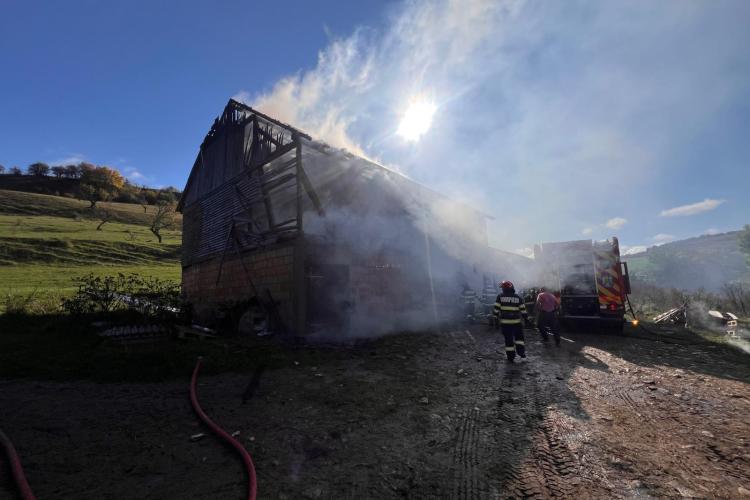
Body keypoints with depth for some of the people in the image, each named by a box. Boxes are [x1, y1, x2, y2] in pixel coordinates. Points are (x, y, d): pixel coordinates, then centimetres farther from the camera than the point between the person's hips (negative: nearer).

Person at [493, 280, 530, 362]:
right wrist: (526, 318, 11)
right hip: (516, 322, 1)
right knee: (519, 337, 20)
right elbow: (523, 309, 3)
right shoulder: (518, 298, 3)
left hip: (505, 322, -1)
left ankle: (511, 357, 10)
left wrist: (496, 317, 6)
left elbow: (496, 309, -5)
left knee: (508, 339, 5)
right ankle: (521, 352, 9)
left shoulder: (500, 297, -2)